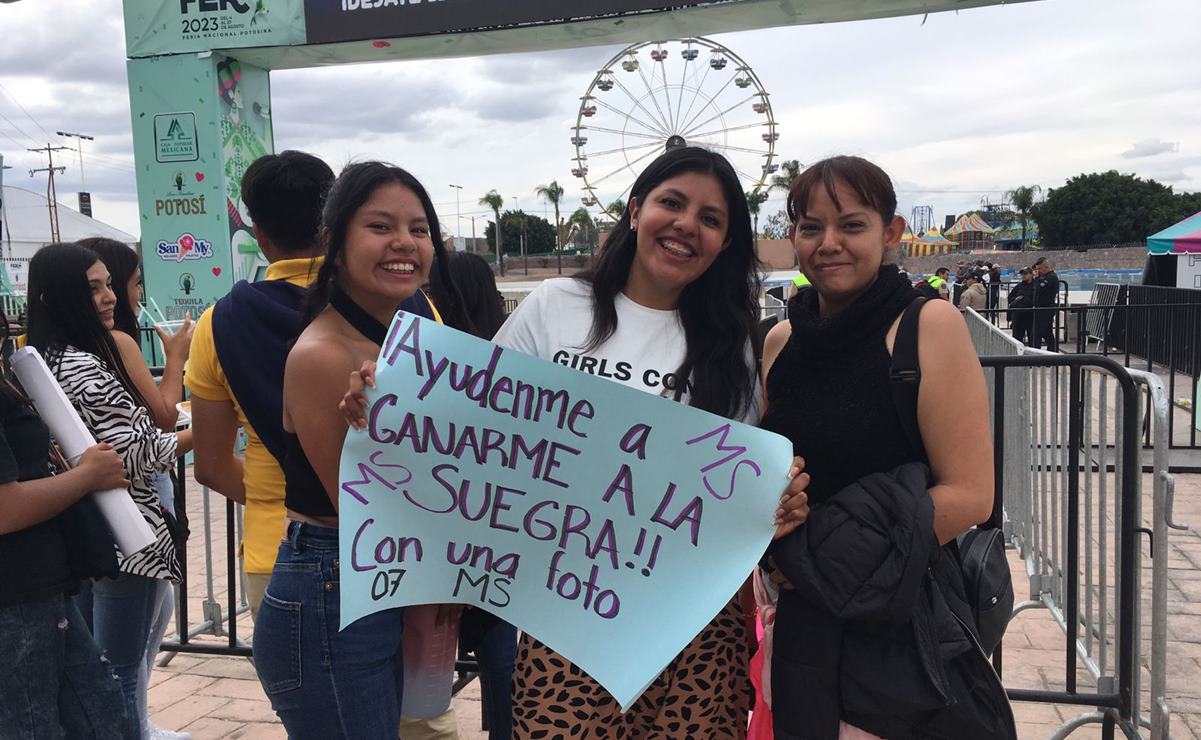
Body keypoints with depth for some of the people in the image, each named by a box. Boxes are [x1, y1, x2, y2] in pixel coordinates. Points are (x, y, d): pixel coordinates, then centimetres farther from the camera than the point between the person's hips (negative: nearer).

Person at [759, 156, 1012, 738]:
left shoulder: (929, 325, -11)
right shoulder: (781, 341, 4)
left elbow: (969, 495, -15)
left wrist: (810, 557, -16)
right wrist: (775, 550, -7)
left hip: (900, 626, -5)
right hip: (802, 623, 5)